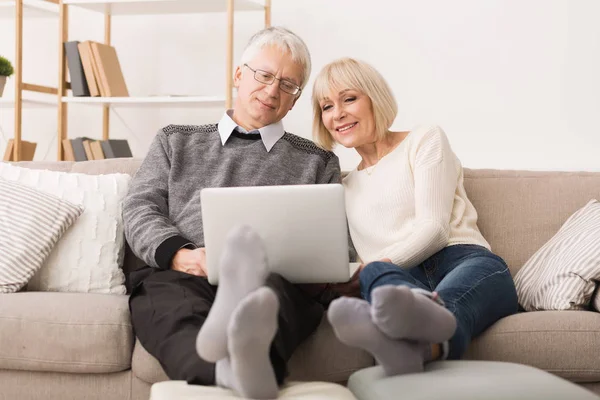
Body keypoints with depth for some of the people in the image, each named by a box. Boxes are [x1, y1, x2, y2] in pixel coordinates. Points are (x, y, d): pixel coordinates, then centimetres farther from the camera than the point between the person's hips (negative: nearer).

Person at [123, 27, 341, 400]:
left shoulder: (318, 162, 26)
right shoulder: (177, 141, 29)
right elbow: (140, 208, 16)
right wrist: (177, 253, -7)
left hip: (276, 277, 0)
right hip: (179, 274, 1)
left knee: (279, 287, -39)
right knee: (161, 291, -38)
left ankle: (250, 347, -73)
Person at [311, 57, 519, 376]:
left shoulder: (425, 141, 16)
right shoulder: (346, 188, 31)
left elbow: (433, 228, 0)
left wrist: (374, 267, -14)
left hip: (463, 262, -2)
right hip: (401, 278, 2)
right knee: (375, 275, -37)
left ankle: (415, 343, -77)